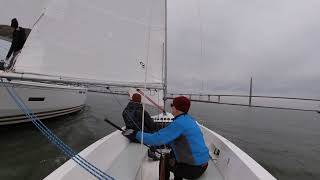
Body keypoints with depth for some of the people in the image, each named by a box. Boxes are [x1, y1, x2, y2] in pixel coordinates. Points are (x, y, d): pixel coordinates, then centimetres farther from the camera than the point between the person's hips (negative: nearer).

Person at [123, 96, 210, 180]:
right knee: (172, 153, 23)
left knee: (164, 161, 8)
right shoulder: (189, 119, 3)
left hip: (195, 168, -8)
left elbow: (156, 139, -27)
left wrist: (136, 134, -18)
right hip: (203, 162, 8)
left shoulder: (179, 122, -24)